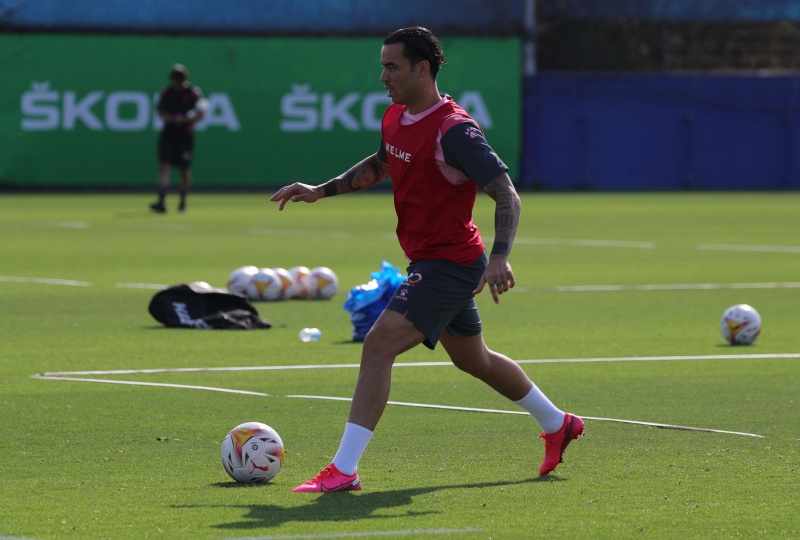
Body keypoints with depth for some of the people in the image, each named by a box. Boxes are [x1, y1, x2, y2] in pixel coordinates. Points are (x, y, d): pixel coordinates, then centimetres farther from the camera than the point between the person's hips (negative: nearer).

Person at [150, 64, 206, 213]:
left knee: (185, 170, 7)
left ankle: (183, 202, 24)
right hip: (168, 133, 1)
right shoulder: (166, 92, 4)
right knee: (164, 166, -11)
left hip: (185, 134, -1)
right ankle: (161, 202, -19)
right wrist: (168, 118, -13)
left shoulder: (194, 93, -5)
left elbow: (200, 115, -6)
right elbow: (160, 112, 8)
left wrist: (184, 119, -20)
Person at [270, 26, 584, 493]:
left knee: (378, 345, -19)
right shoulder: (396, 118, 5)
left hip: (448, 264, -10)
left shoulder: (454, 130, -22)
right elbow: (380, 165, 27)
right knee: (474, 359, 24)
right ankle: (558, 424, 44)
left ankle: (344, 469, -21)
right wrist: (321, 190, 17)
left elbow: (507, 194, -23)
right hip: (430, 261, 10)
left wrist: (500, 257, -35)